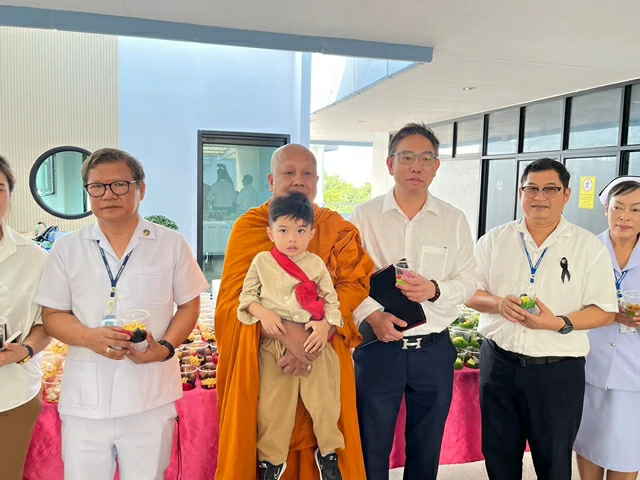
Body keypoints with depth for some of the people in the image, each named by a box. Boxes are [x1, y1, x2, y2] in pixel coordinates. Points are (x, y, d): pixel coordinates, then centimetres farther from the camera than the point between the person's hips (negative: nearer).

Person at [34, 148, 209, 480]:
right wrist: (90, 337, -15)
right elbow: (52, 315, 6)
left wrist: (165, 347, -13)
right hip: (85, 397, 1)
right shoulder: (67, 248, 3)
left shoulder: (172, 244, 0)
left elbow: (189, 305, 5)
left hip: (151, 396, -1)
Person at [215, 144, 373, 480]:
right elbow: (234, 299, -11)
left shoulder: (339, 230, 4)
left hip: (324, 359, 2)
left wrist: (315, 337, -22)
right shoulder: (249, 226, -2)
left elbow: (353, 286, -7)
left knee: (315, 444, 9)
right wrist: (285, 330, -27)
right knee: (262, 445, 7)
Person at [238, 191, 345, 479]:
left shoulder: (316, 264, 3)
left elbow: (332, 299, 4)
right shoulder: (262, 261, 3)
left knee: (323, 399, 2)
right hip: (274, 343, 0)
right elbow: (247, 295, 7)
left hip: (313, 341, 0)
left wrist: (325, 324, -14)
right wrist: (263, 313, -11)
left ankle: (328, 453, 26)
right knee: (273, 404, 6)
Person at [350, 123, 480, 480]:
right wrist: (371, 314, -20)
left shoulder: (454, 221, 2)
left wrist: (435, 290, -18)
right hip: (378, 347, -1)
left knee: (426, 449, 18)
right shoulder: (365, 216, -2)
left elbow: (468, 283, 1)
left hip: (434, 349, 2)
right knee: (372, 449, 13)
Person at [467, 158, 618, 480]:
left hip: (558, 371, -2)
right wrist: (498, 304, -15)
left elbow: (605, 311, -4)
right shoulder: (494, 240, 3)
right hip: (499, 364, 2)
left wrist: (560, 323, -21)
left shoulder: (589, 247, -3)